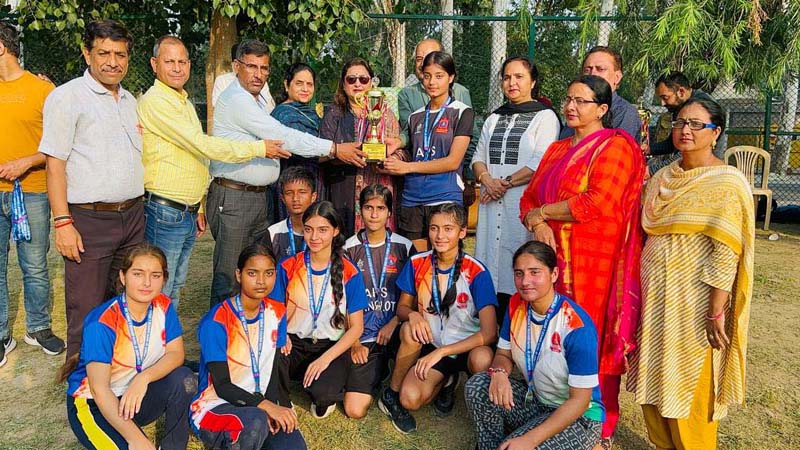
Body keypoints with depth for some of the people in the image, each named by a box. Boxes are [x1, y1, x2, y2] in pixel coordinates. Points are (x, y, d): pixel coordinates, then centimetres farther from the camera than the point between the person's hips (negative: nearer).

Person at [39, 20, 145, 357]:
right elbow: (55, 163, -9)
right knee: (87, 312, 1)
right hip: (89, 219, -6)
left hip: (133, 215, 6)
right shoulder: (67, 96, -5)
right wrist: (62, 223, -16)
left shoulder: (130, 100, 15)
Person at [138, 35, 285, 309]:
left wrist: (198, 207, 21)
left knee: (175, 289, 16)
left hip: (188, 212, 9)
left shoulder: (184, 102, 17)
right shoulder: (154, 101, -13)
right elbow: (203, 145, -19)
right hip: (164, 212, -9)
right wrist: (259, 148, -12)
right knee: (159, 293, -2)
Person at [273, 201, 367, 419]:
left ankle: (323, 398, 9)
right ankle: (281, 405, -1)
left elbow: (356, 327, -3)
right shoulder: (287, 267, 0)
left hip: (332, 346, -1)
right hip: (293, 343, 2)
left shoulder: (349, 273, -5)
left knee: (322, 392, -31)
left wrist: (325, 358, -16)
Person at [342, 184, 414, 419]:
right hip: (363, 337, 0)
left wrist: (394, 323, -12)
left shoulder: (403, 247, 3)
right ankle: (379, 371, 20)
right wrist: (354, 342, -2)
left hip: (394, 331, 0)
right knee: (354, 410, -13)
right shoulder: (349, 248, 3)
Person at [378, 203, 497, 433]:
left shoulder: (476, 272, -19)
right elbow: (402, 307, 5)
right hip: (431, 344, 1)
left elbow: (490, 332, -23)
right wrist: (412, 315, -21)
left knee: (482, 358, -36)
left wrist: (441, 352, -28)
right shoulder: (417, 264, -7)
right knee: (411, 399, -29)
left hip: (467, 346, -1)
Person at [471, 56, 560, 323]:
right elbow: (478, 157, 17)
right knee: (490, 256, 4)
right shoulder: (494, 118, 21)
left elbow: (541, 162, -10)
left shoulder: (545, 117, 2)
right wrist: (486, 178, -4)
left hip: (524, 203, -6)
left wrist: (505, 183, -11)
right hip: (491, 202, 6)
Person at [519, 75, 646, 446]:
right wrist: (537, 224, -9)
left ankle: (599, 431, 18)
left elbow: (598, 203, -18)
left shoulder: (615, 146, -5)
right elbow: (530, 197, 13)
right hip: (555, 257, 6)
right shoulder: (558, 149, 18)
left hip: (595, 262, -6)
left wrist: (541, 212, -8)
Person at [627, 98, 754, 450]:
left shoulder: (726, 183, -12)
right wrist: (642, 296, 13)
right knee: (654, 382, 17)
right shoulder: (663, 177, 8)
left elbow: (726, 255, -17)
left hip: (693, 304, -6)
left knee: (688, 390, 7)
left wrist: (716, 313, -19)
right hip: (654, 298, 7)